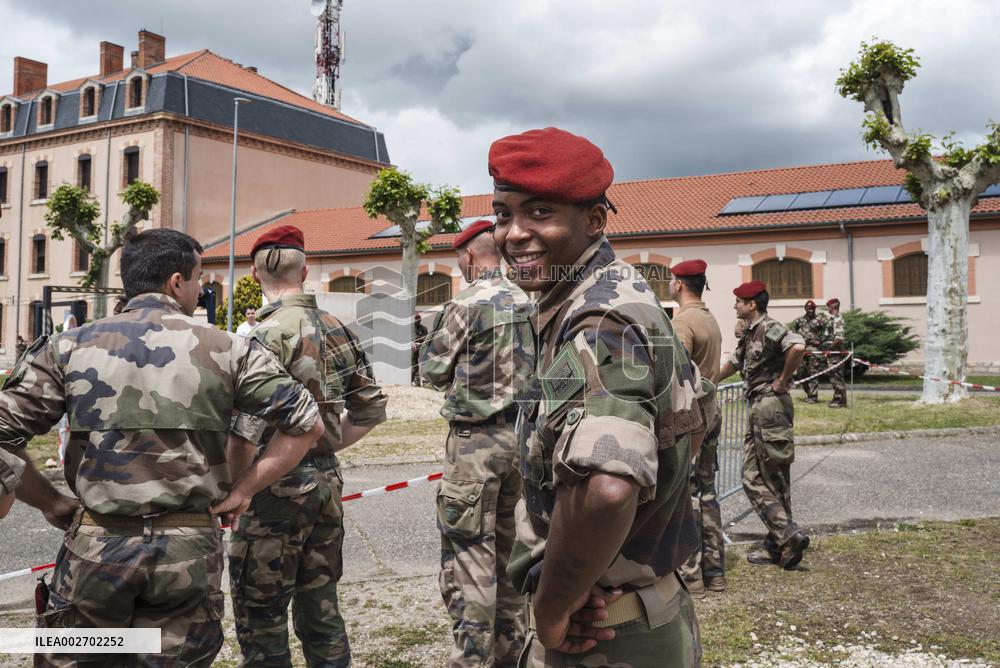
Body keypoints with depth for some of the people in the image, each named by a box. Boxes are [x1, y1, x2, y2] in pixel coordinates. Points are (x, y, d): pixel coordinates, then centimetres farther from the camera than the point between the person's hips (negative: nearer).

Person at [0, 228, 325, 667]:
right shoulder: (226, 350, -1)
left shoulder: (69, 347, 1)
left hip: (95, 545, 1)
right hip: (191, 549, 0)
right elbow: (307, 424, -1)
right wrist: (243, 491, 3)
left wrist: (52, 504, 8)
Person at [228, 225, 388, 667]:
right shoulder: (338, 330, 6)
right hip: (328, 483, 7)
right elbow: (372, 407, 12)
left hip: (278, 487, -7)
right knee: (321, 610, 17)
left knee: (260, 620, 6)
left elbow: (247, 430, -22)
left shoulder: (267, 334, -15)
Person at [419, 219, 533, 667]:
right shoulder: (527, 303, 5)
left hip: (475, 437, -7)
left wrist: (434, 338, 10)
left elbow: (432, 370, -5)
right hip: (520, 433, 7)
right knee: (509, 547, 17)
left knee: (469, 555, -1)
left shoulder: (465, 305, -14)